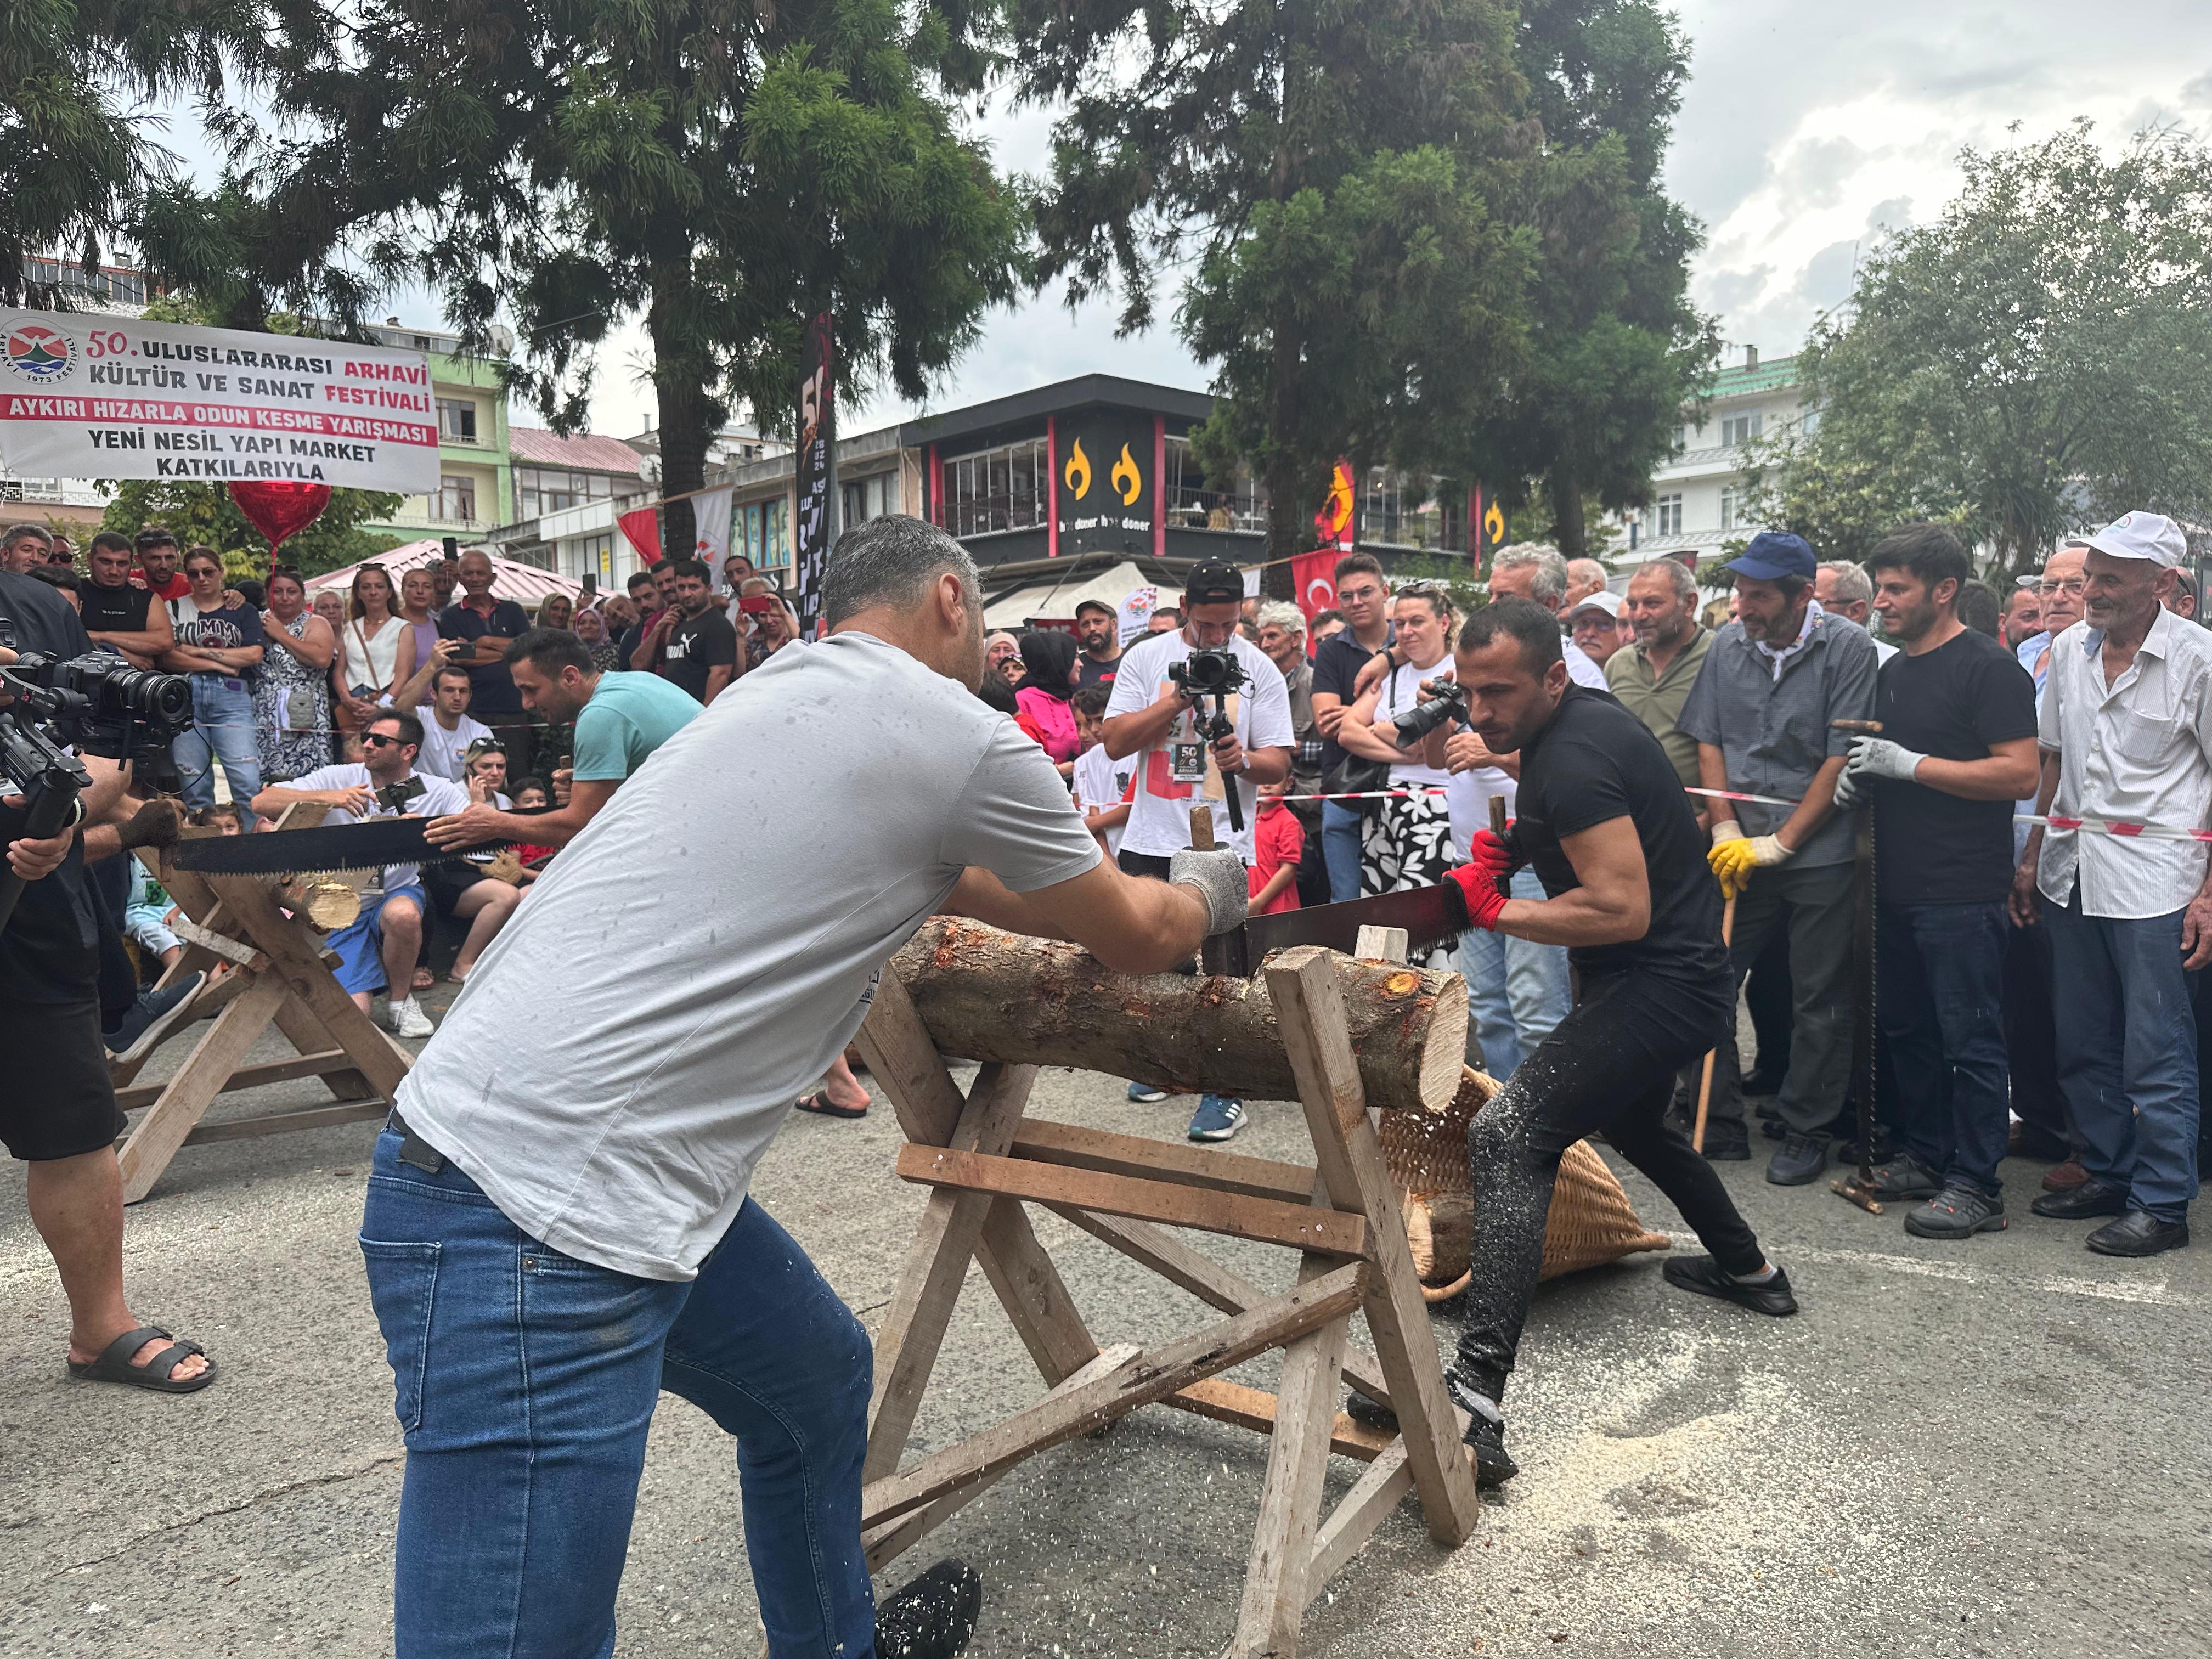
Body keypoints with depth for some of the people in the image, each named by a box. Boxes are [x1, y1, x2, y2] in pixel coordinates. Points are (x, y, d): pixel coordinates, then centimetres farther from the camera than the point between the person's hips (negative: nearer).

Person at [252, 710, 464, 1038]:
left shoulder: (439, 792, -4)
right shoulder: (338, 779, -5)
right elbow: (261, 802, -12)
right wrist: (326, 798, -26)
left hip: (399, 894, 0)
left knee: (402, 913, -40)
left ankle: (400, 1000, -10)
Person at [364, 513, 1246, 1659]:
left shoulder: (785, 687, 15)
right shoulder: (965, 739, -9)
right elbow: (1136, 940, 7)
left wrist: (1128, 887, 40)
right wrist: (1205, 891, 29)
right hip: (540, 1216, -10)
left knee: (820, 1381, 25)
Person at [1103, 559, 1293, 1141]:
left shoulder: (1259, 670, 2)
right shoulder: (1146, 658, 4)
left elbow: (1279, 762, 2)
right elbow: (1114, 741, -3)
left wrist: (1244, 760, -20)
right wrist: (1178, 700, -14)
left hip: (1222, 842, -2)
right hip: (1151, 837, 2)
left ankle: (1223, 1090, 1)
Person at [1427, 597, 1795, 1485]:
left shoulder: (1572, 757, -23)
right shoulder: (1582, 716, 8)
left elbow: (1623, 909, -28)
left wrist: (1497, 911, -20)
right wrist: (1515, 841, 10)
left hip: (1661, 987, -11)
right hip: (1672, 976, 11)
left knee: (1508, 1137, -24)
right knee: (1633, 1121, 35)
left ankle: (1474, 1404, -33)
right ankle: (1747, 1270, 56)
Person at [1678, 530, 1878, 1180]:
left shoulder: (1847, 648, -9)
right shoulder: (1728, 644, 3)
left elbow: (1843, 759, -10)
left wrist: (1780, 843, -11)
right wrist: (1726, 829, -2)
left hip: (1821, 853, -4)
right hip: (1741, 851, 4)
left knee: (1820, 1001, 5)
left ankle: (1806, 1135, 20)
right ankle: (1719, 1126, 19)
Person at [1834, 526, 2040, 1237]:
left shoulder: (1988, 667, -10)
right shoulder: (1892, 672, 15)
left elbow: (2021, 771, -19)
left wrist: (1907, 763, -20)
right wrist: (1860, 776, 5)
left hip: (1963, 891, -9)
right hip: (1899, 885, 9)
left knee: (1969, 1039, -2)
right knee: (1907, 1027, 16)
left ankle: (1977, 1185, 6)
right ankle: (1923, 1156, 28)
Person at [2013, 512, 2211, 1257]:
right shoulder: (2069, 649, 8)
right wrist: (2032, 858, 13)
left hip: (2152, 883, -6)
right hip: (2070, 879, 6)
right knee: (2083, 1048, 14)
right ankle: (2109, 1174, 29)